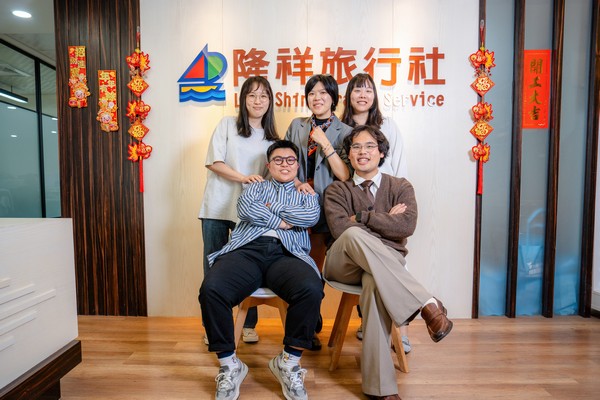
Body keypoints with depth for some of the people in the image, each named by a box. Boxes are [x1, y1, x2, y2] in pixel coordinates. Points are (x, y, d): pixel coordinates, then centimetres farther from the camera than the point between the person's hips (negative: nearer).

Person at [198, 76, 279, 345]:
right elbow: (214, 163, -5)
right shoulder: (227, 124, 3)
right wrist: (244, 177, -17)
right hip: (217, 208, -1)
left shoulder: (272, 137, 12)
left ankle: (249, 325, 23)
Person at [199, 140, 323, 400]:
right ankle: (229, 365, -6)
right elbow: (245, 208, 4)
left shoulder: (306, 194, 27)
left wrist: (269, 210, 6)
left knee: (311, 290, -34)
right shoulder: (257, 187, 27)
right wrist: (282, 221, 2)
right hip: (247, 250, 1)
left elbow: (311, 216, 3)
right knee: (211, 290, -30)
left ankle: (289, 362, -8)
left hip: (287, 254, 0)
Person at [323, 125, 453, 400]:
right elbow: (339, 228, -8)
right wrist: (386, 220, -5)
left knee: (375, 282, -38)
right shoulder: (336, 190, 13)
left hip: (387, 262, 0)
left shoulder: (400, 187, 13)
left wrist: (361, 217, -7)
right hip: (344, 264, 1)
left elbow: (407, 225, -8)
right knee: (354, 235, -36)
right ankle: (426, 305, -35)